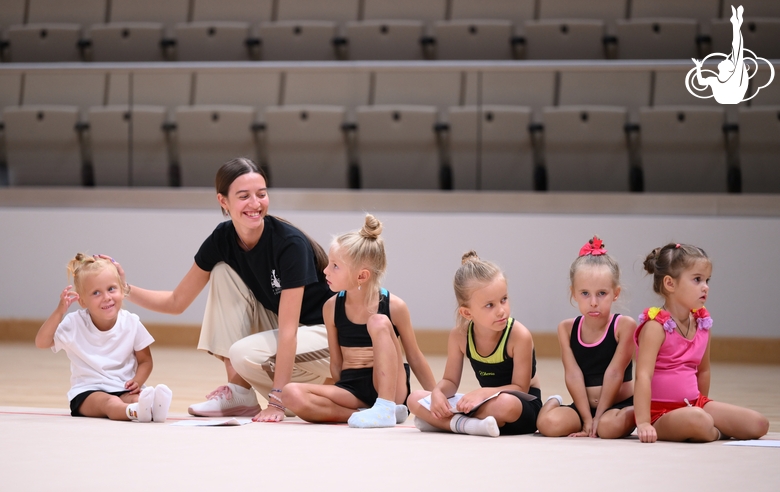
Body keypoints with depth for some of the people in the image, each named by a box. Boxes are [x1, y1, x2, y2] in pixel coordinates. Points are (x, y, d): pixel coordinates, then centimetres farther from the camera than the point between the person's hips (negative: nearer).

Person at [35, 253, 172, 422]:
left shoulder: (131, 323, 0)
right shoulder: (74, 324, -4)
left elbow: (145, 360, 8)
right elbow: (41, 342, -11)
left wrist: (137, 381, -14)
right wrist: (59, 311, -23)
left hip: (124, 390, 2)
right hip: (88, 392, -2)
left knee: (135, 398, -33)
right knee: (108, 402, -36)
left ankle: (150, 407, -67)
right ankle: (135, 411, -68)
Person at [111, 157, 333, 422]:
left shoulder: (290, 244, -25)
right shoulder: (221, 239, -7)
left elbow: (288, 328, -29)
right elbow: (176, 302, 2)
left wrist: (276, 402, -35)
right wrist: (125, 289, -15)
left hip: (325, 333, -7)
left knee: (244, 354, -31)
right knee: (223, 271, -12)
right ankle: (238, 393, -9)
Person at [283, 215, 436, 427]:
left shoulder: (394, 307, -8)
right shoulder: (331, 307, 1)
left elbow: (415, 358, 2)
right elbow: (336, 363, 8)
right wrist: (340, 398, 1)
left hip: (390, 387, -2)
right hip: (351, 389, 2)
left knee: (379, 322, -27)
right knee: (292, 394, -24)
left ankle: (386, 408, -30)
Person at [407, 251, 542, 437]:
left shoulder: (519, 335, -22)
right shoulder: (460, 335, -8)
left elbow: (520, 388, -19)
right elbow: (450, 381, 0)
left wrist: (482, 393, -34)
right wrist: (438, 393, -23)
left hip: (524, 407, -4)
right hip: (488, 403, 5)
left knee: (506, 403, -43)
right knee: (415, 399, -9)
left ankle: (447, 422, -22)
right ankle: (468, 424, -27)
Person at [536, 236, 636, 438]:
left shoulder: (624, 326, -10)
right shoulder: (566, 329, -1)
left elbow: (614, 373, -13)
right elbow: (573, 375, -8)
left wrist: (598, 417, -15)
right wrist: (588, 419, -16)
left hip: (621, 405, -3)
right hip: (582, 407, 3)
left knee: (609, 426, -37)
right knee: (548, 423, -25)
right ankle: (555, 403, 12)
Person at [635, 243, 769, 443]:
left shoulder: (702, 323, 6)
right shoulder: (656, 326, -17)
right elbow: (643, 376, -25)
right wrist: (643, 423, -32)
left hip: (694, 404, 7)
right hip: (661, 411, -7)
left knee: (759, 424, -3)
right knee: (697, 420, -38)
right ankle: (714, 433, -5)